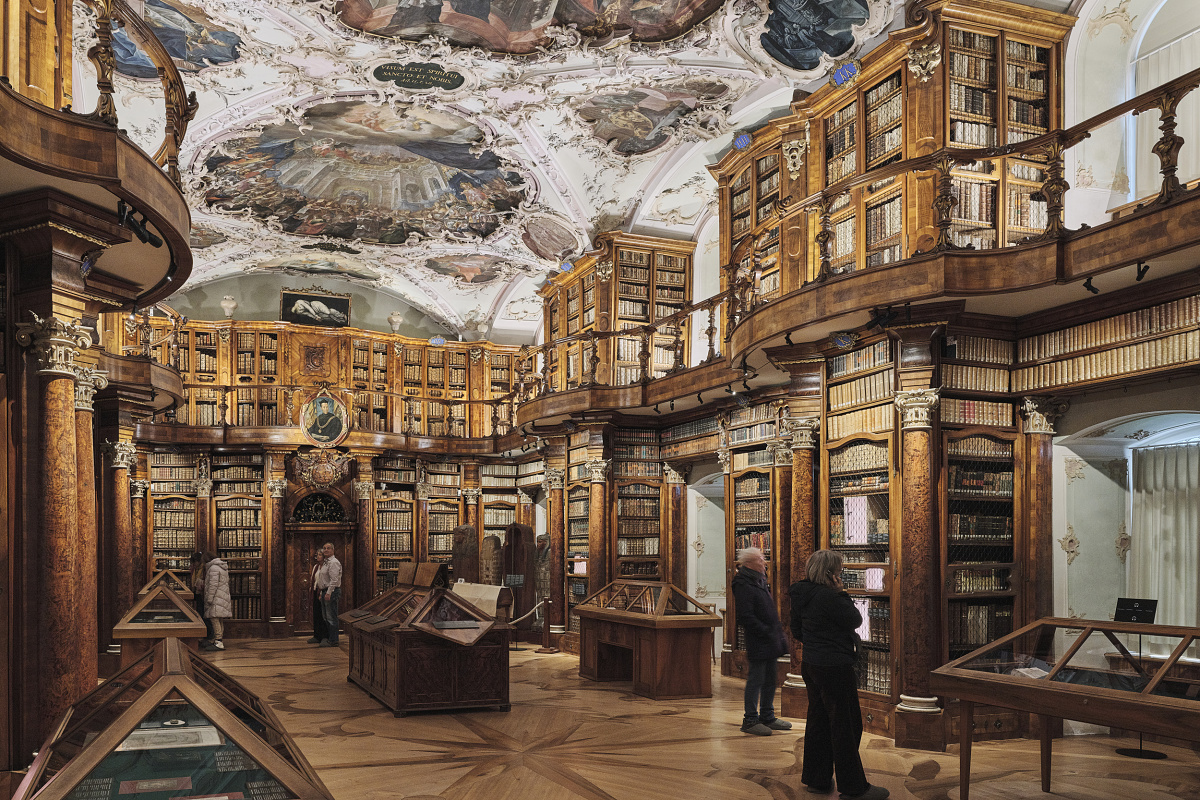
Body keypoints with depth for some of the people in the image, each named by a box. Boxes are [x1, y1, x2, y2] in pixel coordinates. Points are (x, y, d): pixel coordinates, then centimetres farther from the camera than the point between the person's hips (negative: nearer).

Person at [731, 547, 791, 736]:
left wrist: (778, 633, 15)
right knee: (756, 679, -3)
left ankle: (767, 717, 25)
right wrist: (767, 632, -19)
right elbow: (746, 617, -21)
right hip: (758, 642, -10)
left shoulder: (760, 581, 16)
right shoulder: (743, 585, -15)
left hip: (770, 641, 10)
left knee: (770, 679, 15)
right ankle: (750, 720, 5)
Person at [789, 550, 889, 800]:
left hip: (811, 664, 10)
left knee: (818, 721, 16)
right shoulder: (828, 598, -22)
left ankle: (816, 779, 24)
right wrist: (841, 593, -8)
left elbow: (797, 633, 15)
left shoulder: (801, 596, 7)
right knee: (845, 724, -1)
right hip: (834, 667, -9)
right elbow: (855, 620, -13)